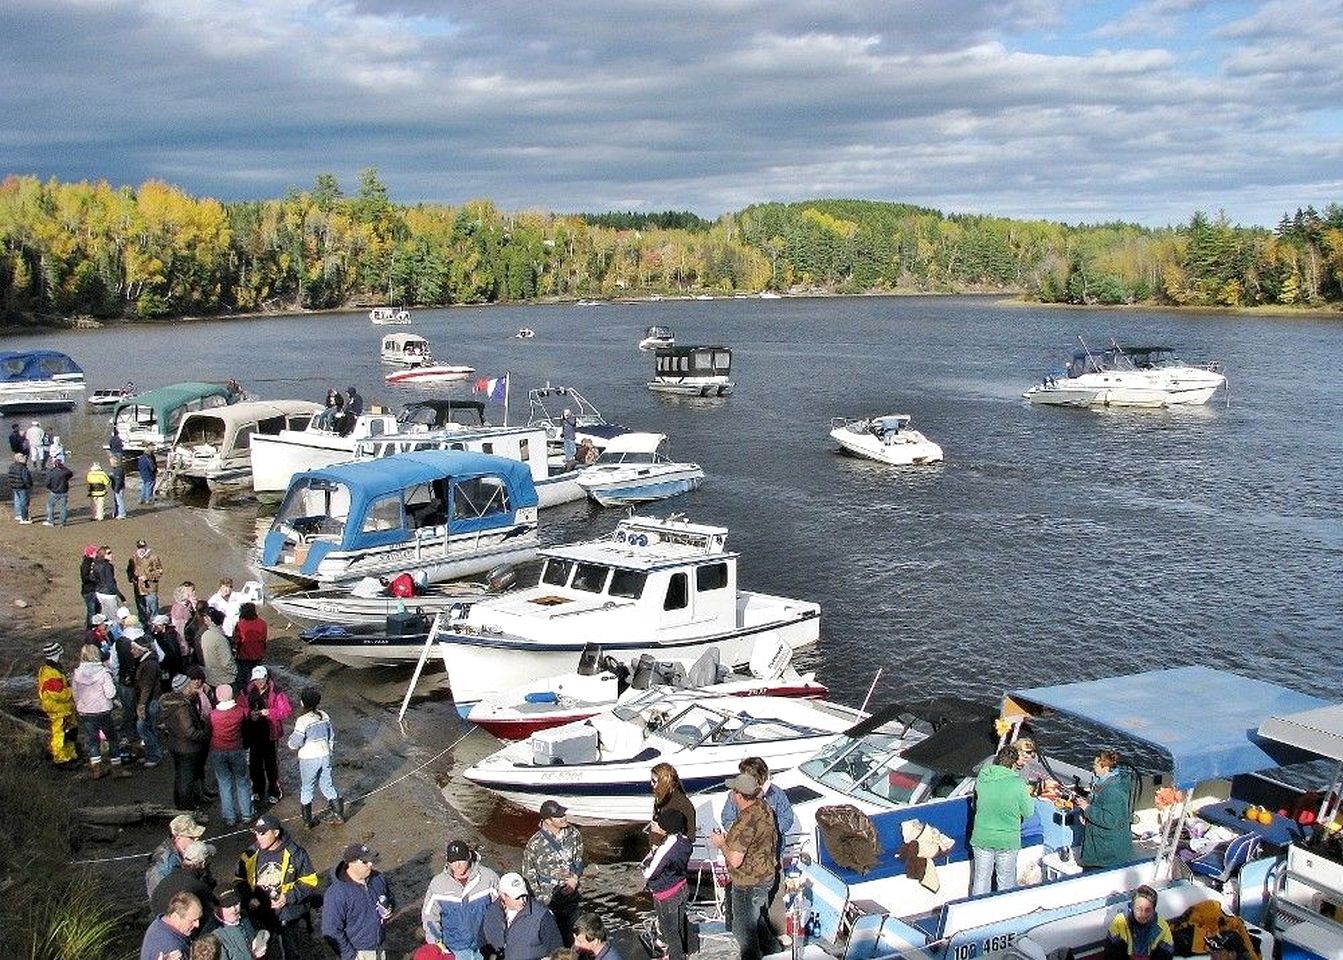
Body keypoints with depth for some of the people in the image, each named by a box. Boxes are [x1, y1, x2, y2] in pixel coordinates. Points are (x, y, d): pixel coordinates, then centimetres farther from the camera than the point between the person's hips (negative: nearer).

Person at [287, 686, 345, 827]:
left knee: (306, 789, 12)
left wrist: (293, 747, 7)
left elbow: (294, 743, -16)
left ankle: (308, 821, 19)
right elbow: (332, 737, 8)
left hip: (308, 759, -5)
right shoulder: (324, 716, -3)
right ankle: (339, 815, 22)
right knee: (327, 785, 19)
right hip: (325, 756, 5)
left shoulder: (303, 720, -20)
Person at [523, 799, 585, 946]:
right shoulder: (534, 845, -20)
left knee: (570, 938, 19)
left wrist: (575, 878, -11)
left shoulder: (573, 834, -7)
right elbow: (529, 878, -10)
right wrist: (543, 902, -12)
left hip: (571, 896, 4)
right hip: (549, 901, -4)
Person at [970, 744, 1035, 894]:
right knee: (1006, 882, 16)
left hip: (981, 839, 3)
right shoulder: (1017, 784, -18)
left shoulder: (981, 779, -8)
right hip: (1007, 841, -2)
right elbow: (1028, 812, -7)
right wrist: (1027, 795, 12)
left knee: (981, 878, 17)